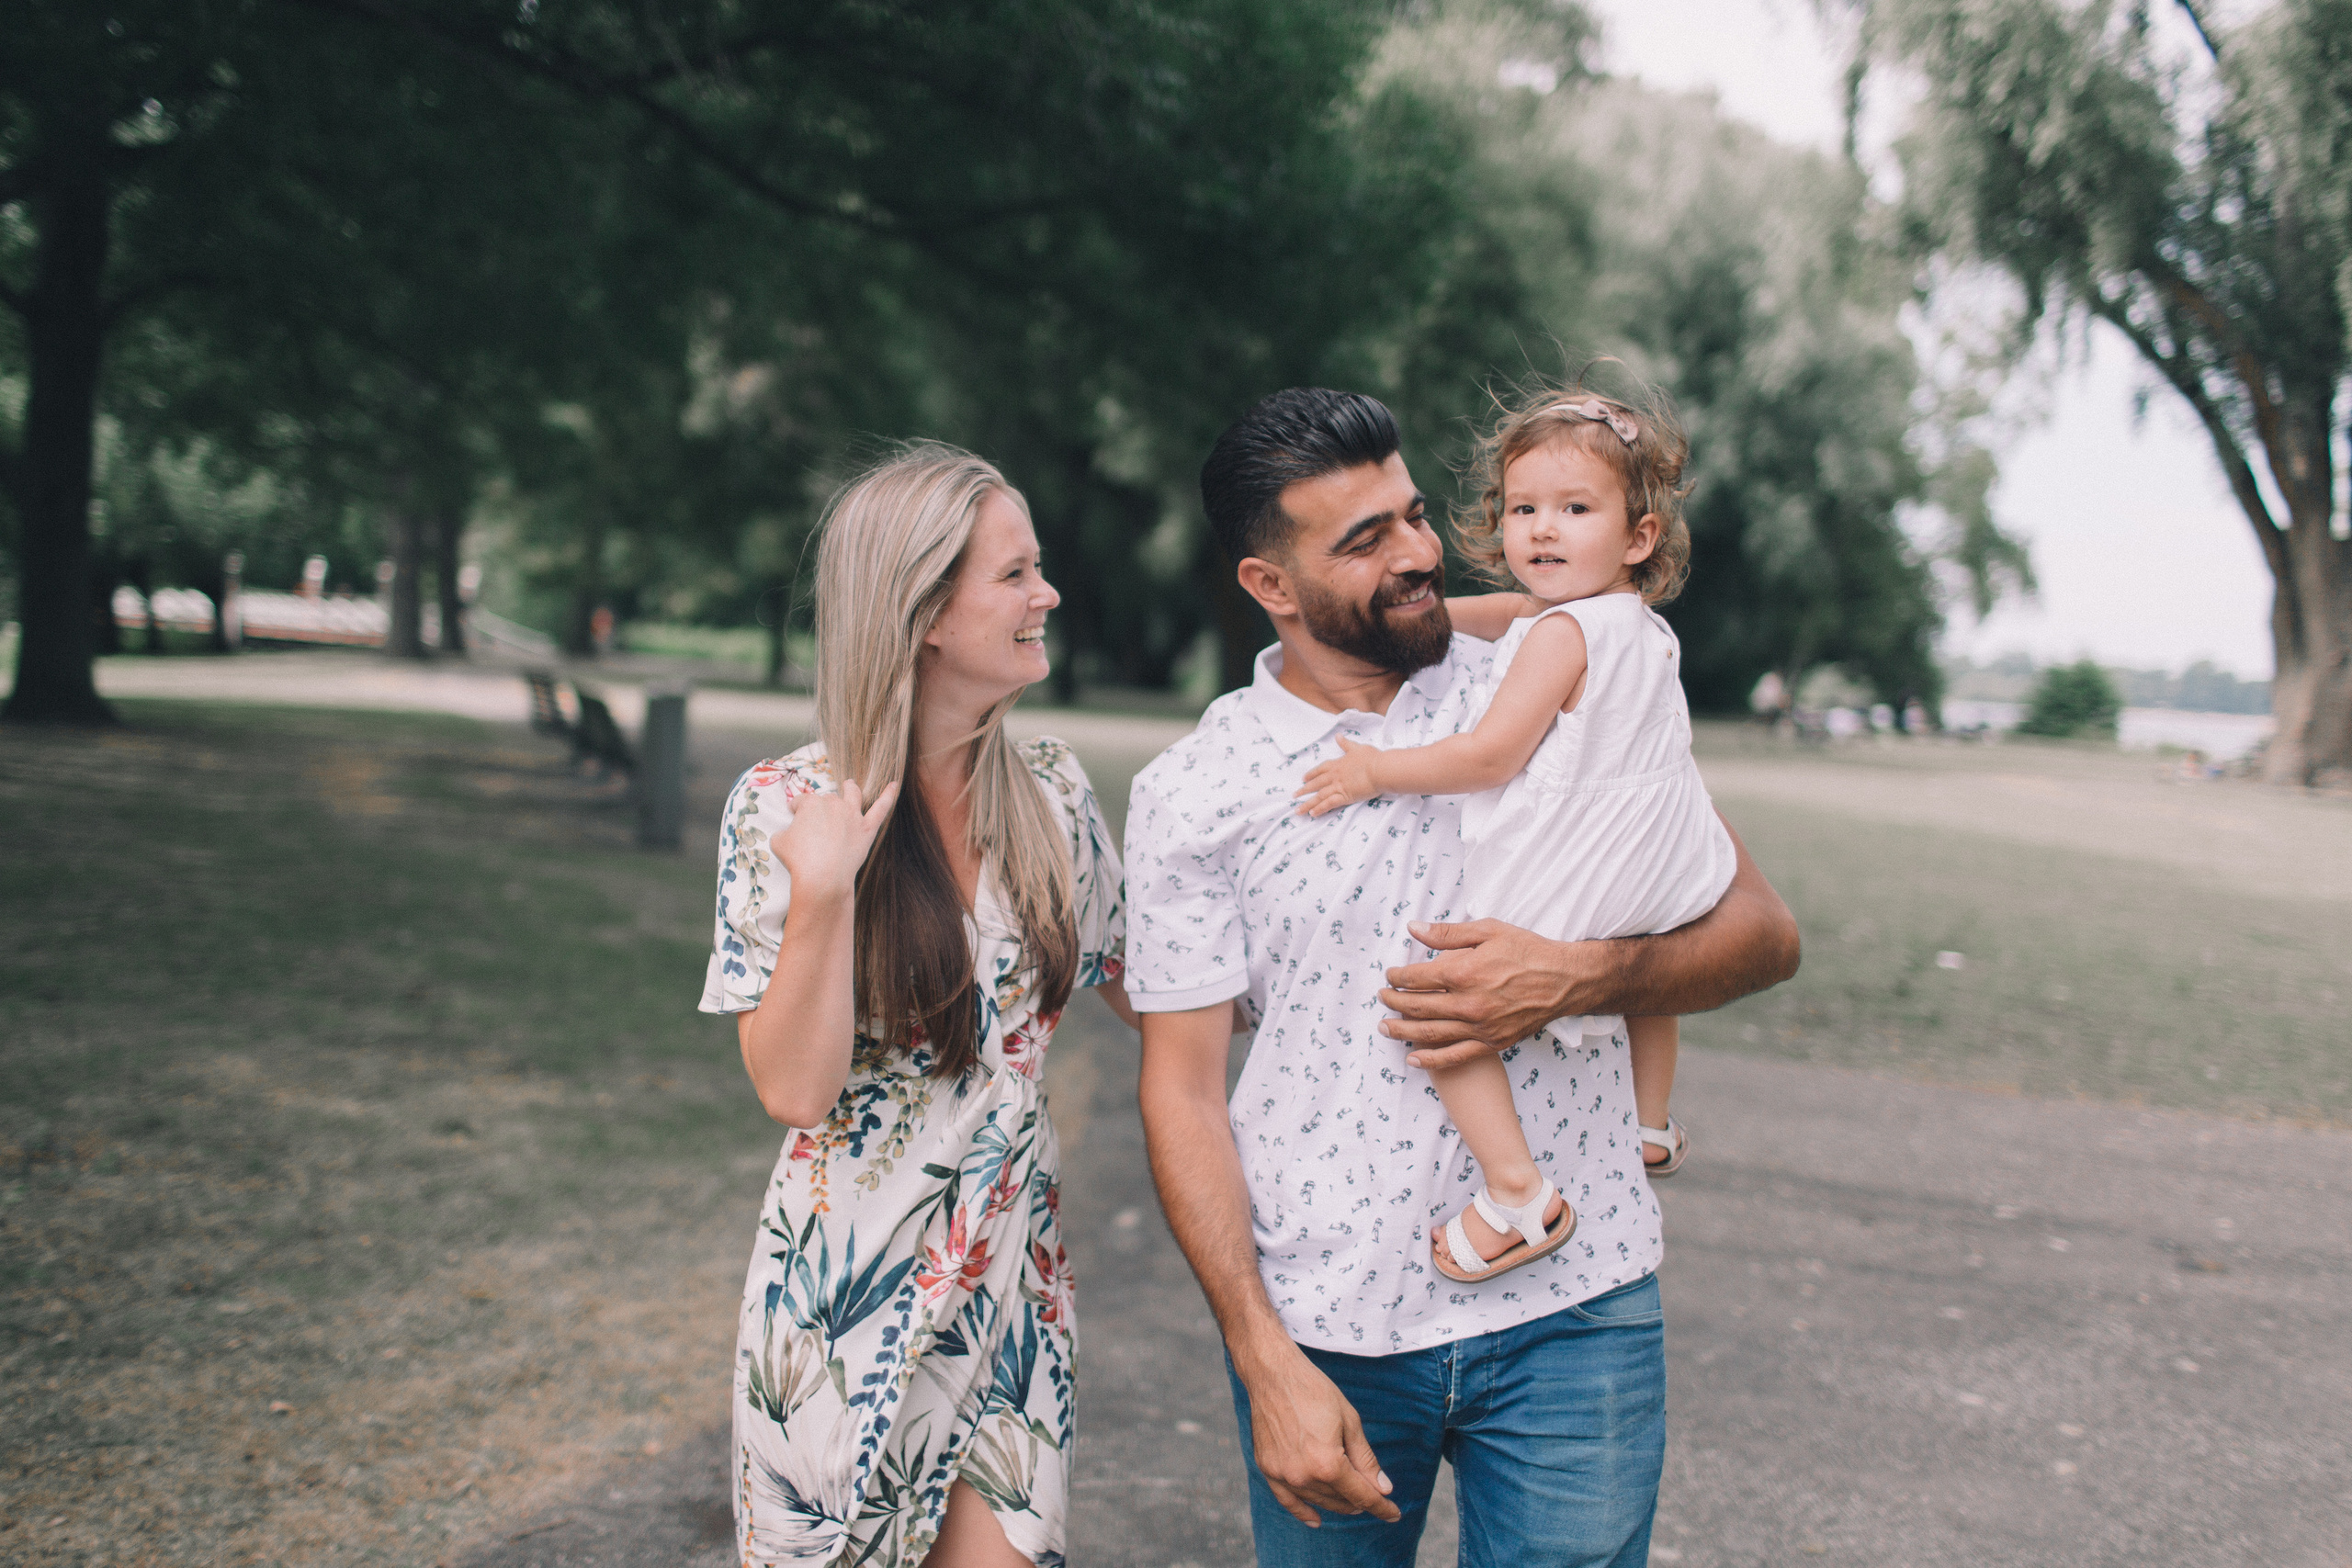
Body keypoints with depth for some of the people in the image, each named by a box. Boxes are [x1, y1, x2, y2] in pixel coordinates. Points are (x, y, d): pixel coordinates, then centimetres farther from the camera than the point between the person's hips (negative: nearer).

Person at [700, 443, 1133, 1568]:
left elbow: (1143, 988, 10)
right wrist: (824, 893, -27)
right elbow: (794, 1089, -16)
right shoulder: (786, 809, -12)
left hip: (1014, 1280, 4)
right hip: (849, 1293, -3)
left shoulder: (1051, 795, 0)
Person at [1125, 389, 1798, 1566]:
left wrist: (1577, 979, -18)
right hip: (1323, 1328, 0)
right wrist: (1268, 1365, -10)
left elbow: (1761, 930, 1)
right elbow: (1181, 1088, -3)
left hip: (1572, 1304, 1)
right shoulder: (1192, 792, -3)